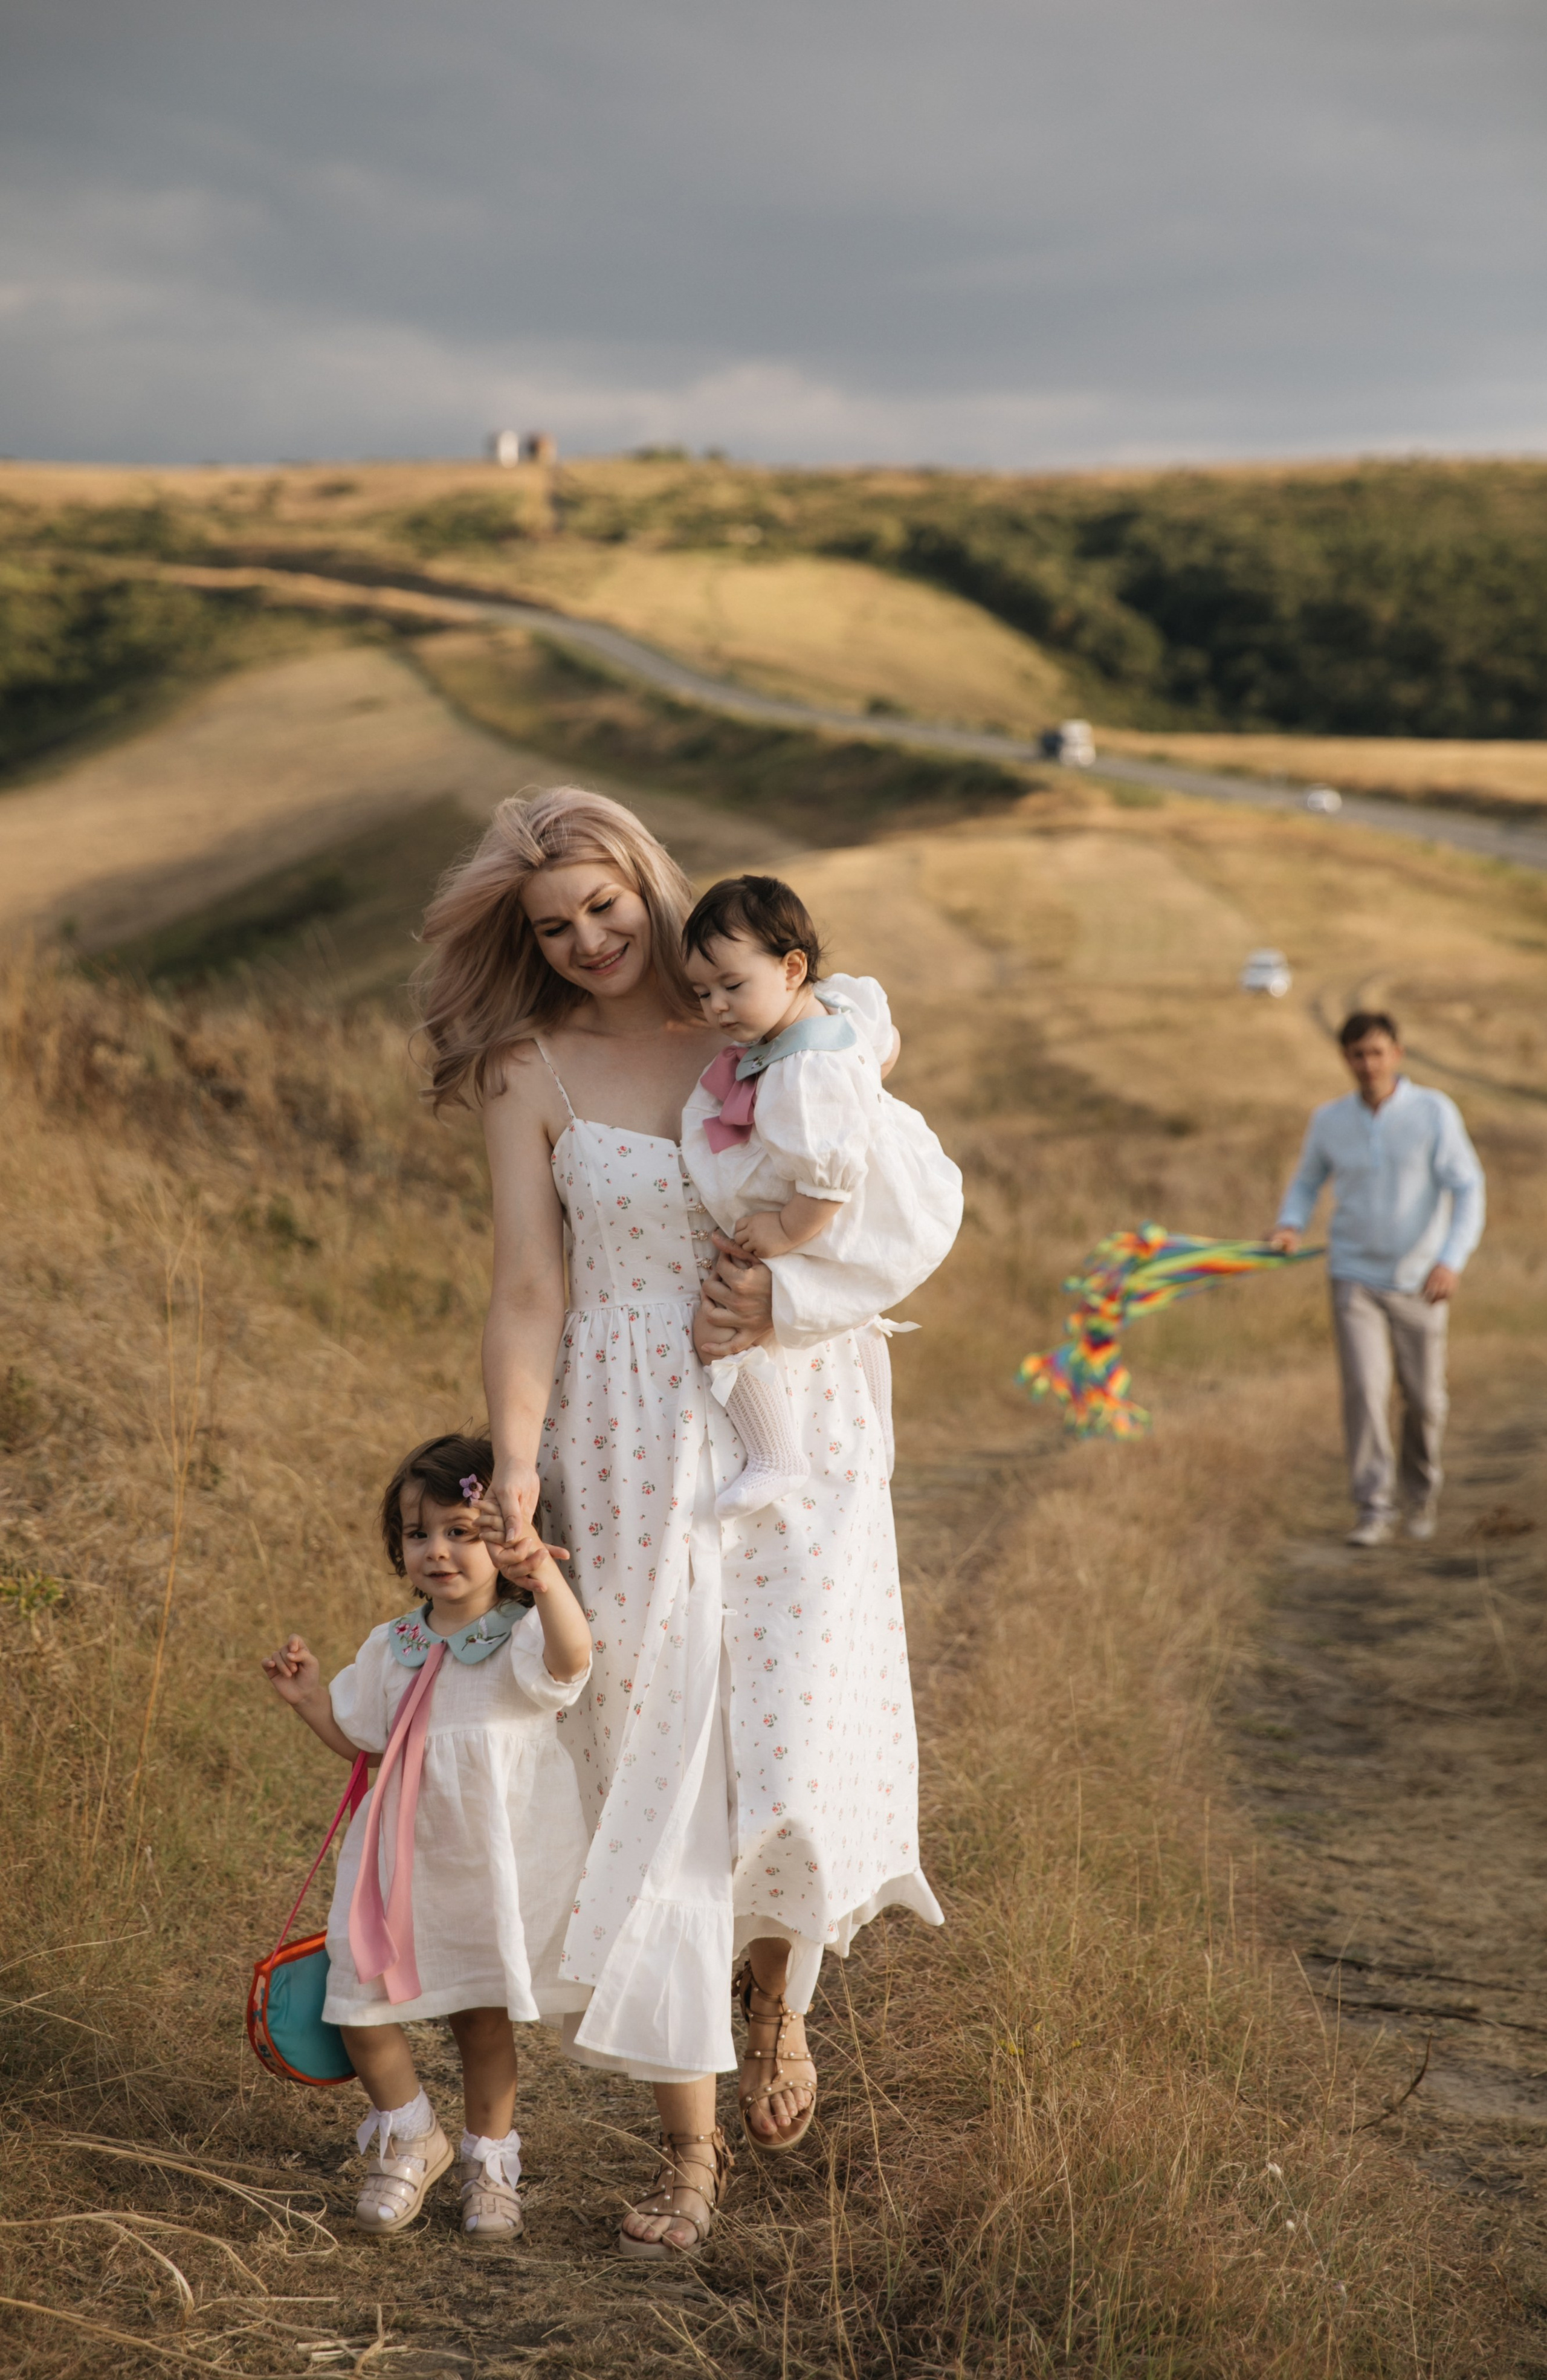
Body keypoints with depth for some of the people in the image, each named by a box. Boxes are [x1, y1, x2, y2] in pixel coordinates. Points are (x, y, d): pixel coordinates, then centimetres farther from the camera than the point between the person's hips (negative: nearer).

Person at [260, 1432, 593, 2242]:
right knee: (360, 2004, 0)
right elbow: (356, 1736, 15)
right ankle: (410, 2140, 27)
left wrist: (545, 1577, -53)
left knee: (485, 2014, 10)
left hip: (504, 1866, -4)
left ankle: (489, 2162, 33)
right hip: (408, 1863, 4)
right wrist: (308, 1697, -3)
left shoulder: (521, 1641, -13)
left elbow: (570, 1659, -37)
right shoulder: (392, 1650, 3)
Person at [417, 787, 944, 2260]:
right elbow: (530, 1289, -4)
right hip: (633, 1456, -1)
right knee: (653, 1779, 0)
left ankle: (775, 1988, 28)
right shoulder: (530, 1073, 2)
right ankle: (689, 2149, 12)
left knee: (808, 1764, -7)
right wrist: (516, 1462, -17)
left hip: (795, 1433, 1)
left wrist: (778, 1291, -9)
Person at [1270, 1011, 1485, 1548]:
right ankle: (1374, 1509, -7)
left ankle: (1422, 1488, 33)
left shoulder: (1434, 1112, -8)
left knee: (1425, 1398, 7)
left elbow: (1467, 1190, -11)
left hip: (1419, 1282, 0)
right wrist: (1291, 1227, -8)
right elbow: (1306, 1182, 14)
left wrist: (1451, 1261, -24)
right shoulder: (1329, 1120, 0)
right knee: (1364, 1389, -13)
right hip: (1355, 1278, 1)